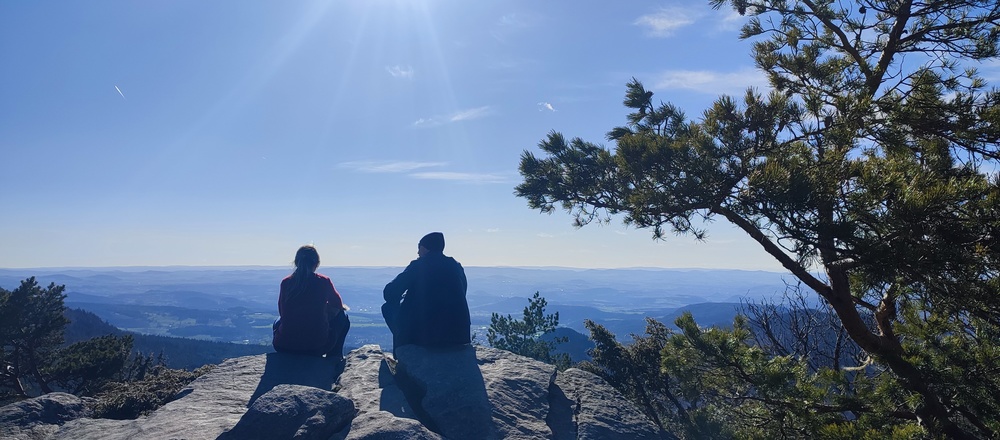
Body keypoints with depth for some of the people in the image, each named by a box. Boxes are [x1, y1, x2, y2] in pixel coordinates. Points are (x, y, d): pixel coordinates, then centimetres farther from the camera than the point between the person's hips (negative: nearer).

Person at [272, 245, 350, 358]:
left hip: (284, 346, 3)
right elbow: (338, 304, 13)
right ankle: (333, 356, 30)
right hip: (317, 346, -3)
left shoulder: (286, 282, 1)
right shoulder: (324, 282, -5)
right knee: (342, 315, 24)